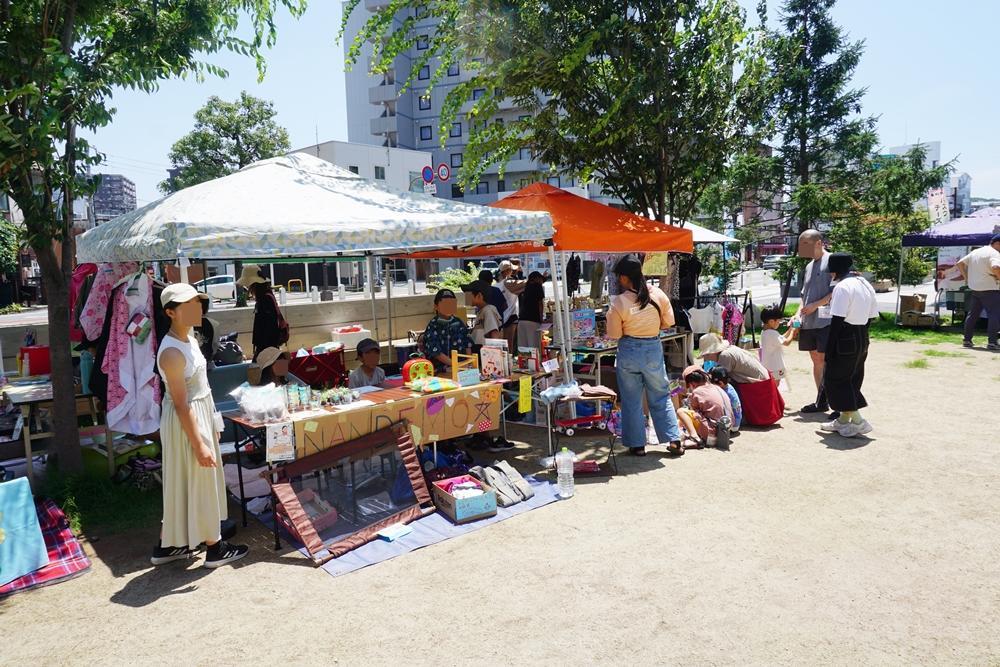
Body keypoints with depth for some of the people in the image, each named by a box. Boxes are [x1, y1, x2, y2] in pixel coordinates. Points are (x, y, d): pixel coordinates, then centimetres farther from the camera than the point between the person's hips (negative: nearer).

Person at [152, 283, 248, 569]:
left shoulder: (189, 340, 5)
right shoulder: (172, 352, -24)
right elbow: (181, 404, -23)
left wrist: (210, 425, 21)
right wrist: (199, 444, -21)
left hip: (200, 414, 10)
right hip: (186, 423, -10)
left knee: (181, 483, 18)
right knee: (200, 483, 4)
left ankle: (167, 546, 32)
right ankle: (215, 548, 19)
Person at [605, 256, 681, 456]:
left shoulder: (618, 302, -15)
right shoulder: (658, 295, -6)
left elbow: (614, 334, -9)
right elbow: (669, 322, 5)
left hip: (629, 351, -3)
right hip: (654, 349, 3)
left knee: (632, 400, 11)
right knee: (661, 397, 17)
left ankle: (637, 445, 17)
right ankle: (674, 440, 19)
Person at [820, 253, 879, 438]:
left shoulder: (843, 286, -16)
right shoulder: (865, 284, 12)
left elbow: (837, 320, -19)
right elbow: (871, 315, 14)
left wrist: (829, 348, -16)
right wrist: (861, 334, 19)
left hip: (845, 338, -9)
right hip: (862, 339, 9)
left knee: (835, 378, 0)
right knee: (852, 379, 16)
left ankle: (858, 421, -3)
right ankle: (844, 420, 26)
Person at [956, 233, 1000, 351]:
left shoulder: (975, 252, 14)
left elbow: (960, 263, 17)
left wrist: (966, 277, 14)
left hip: (974, 289, 8)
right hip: (989, 289, -8)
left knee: (972, 315, 14)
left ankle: (967, 340, 17)